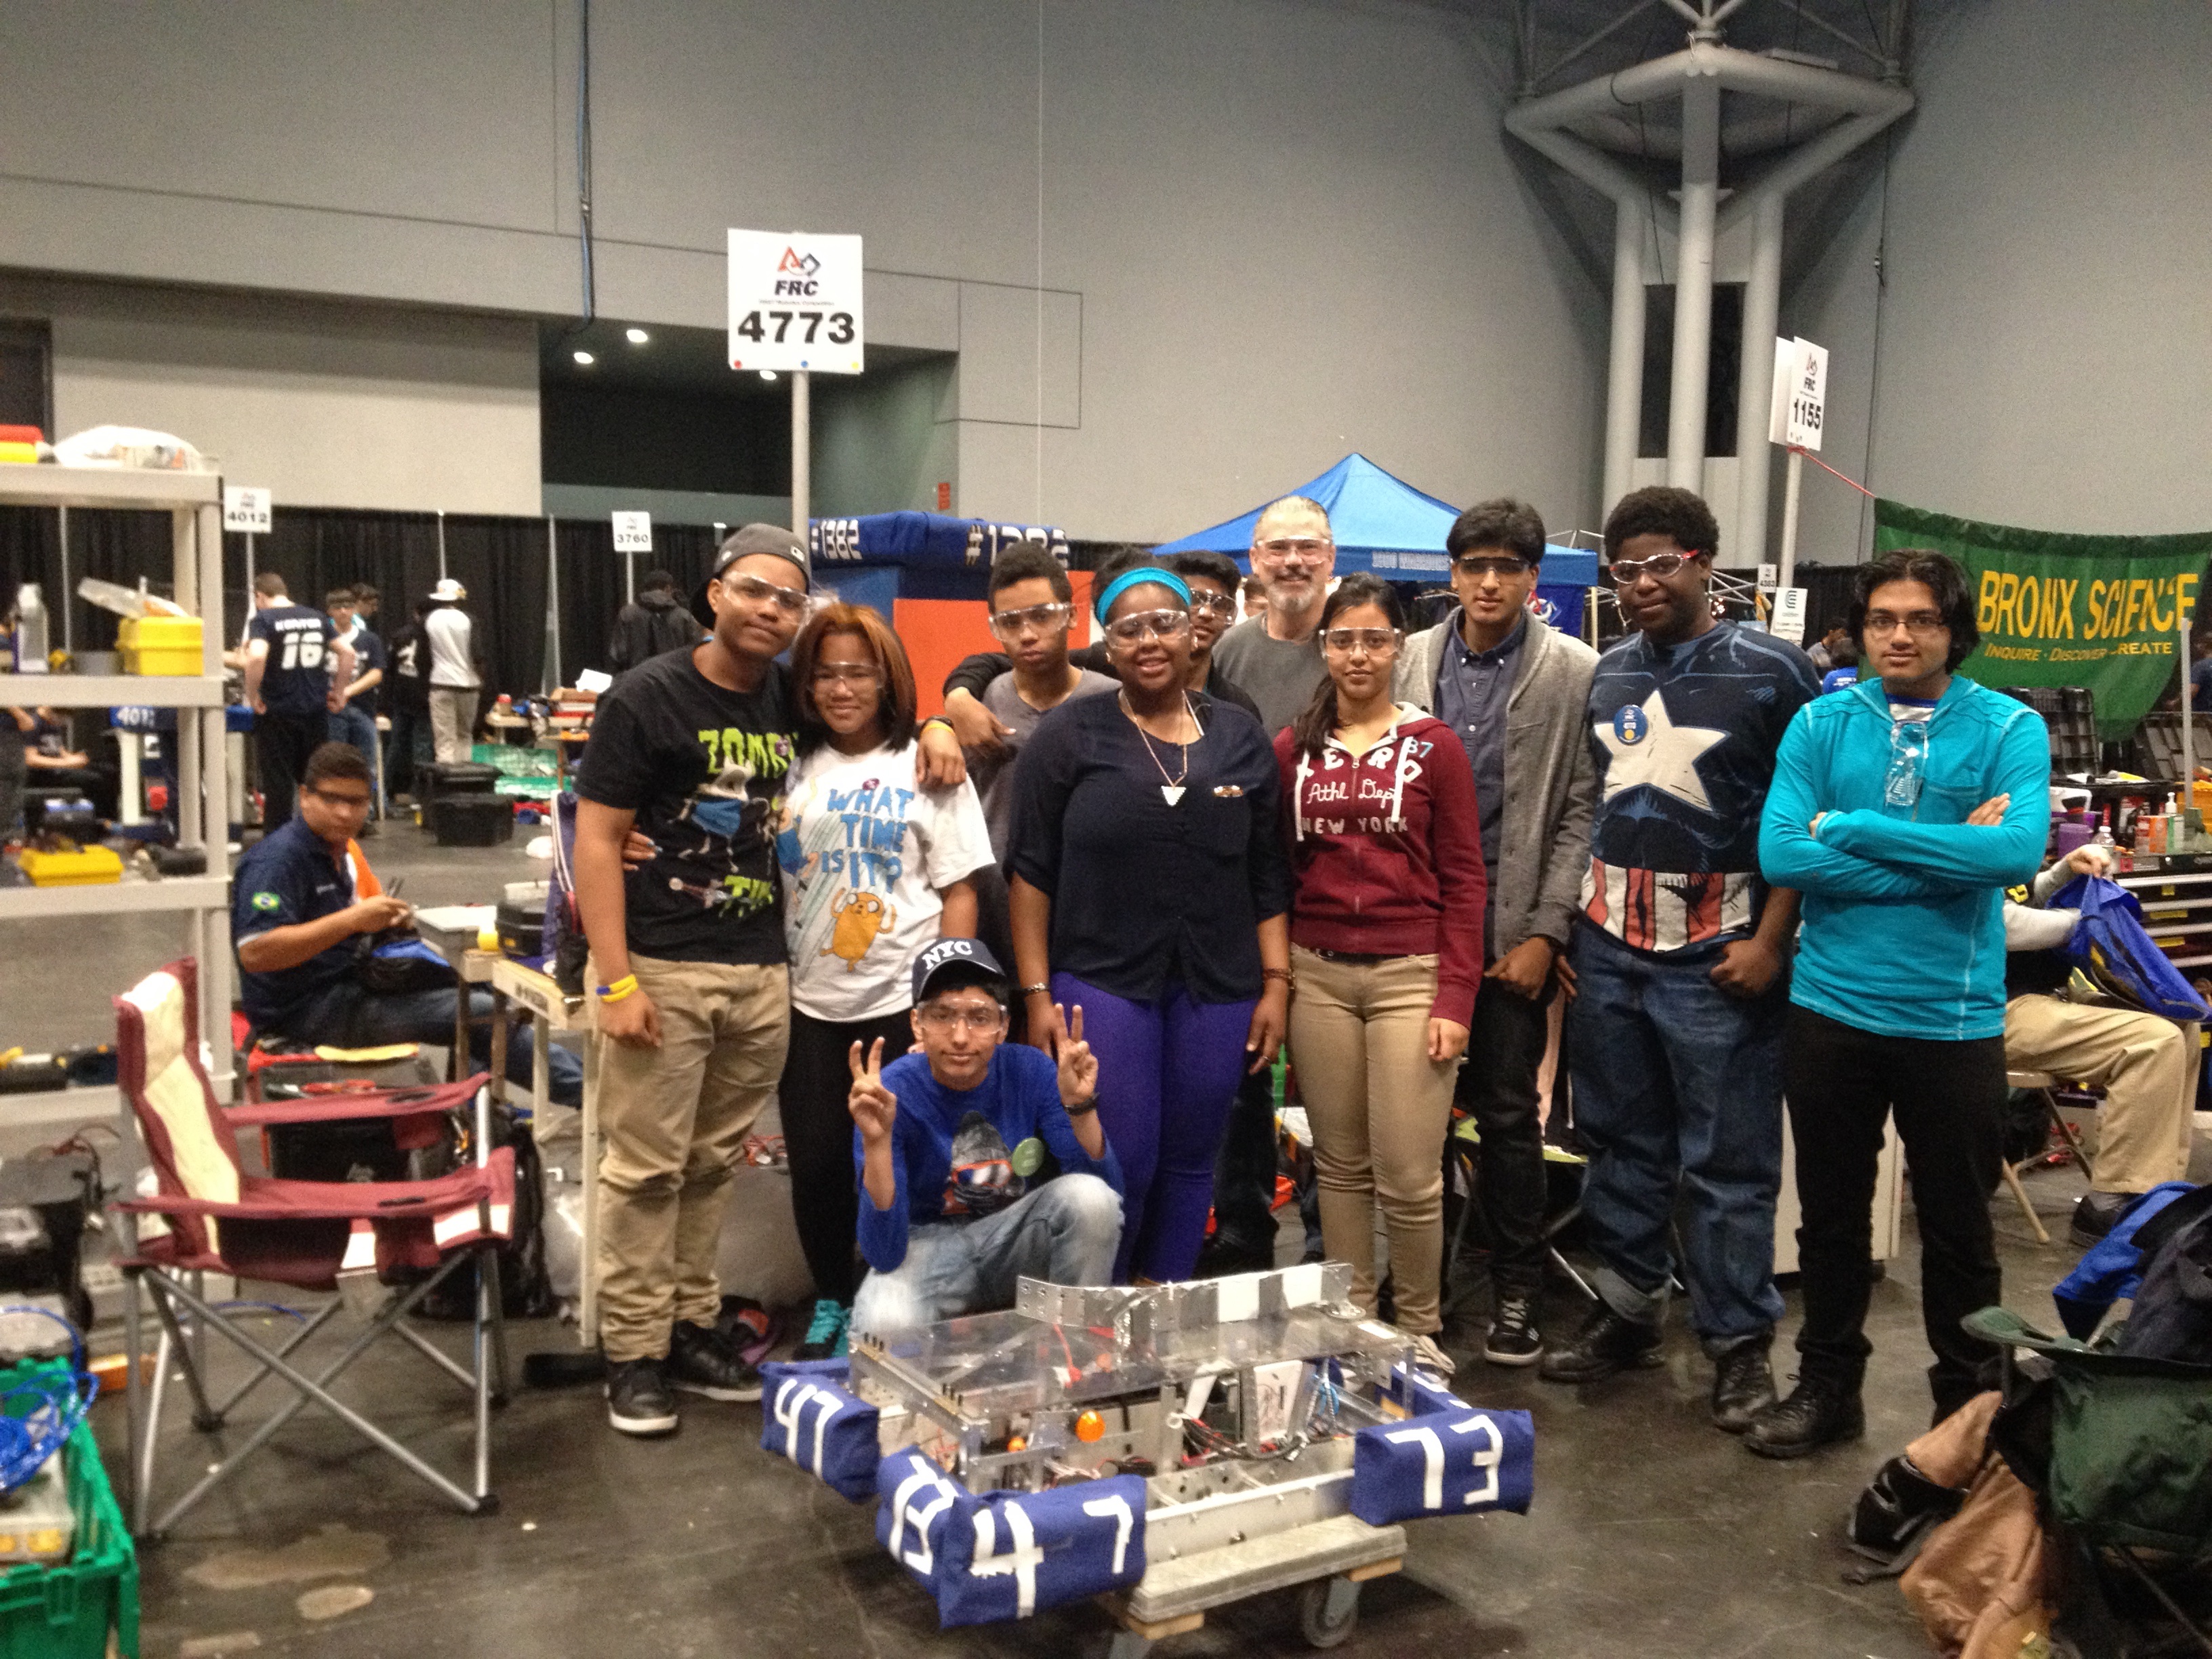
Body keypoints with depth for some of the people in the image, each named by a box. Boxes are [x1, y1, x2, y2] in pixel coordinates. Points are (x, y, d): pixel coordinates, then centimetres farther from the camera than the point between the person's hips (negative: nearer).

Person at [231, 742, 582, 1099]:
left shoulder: (344, 848, 12)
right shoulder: (277, 860, -16)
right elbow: (255, 953, -28)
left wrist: (392, 917, 0)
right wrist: (351, 919, -30)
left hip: (351, 985, 10)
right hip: (305, 1011, -10)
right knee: (481, 1014, -15)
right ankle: (578, 1087, -6)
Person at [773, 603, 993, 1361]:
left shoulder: (926, 769, -1)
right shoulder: (793, 767, 6)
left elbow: (959, 892, -2)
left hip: (901, 1005, -2)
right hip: (807, 1004, 3)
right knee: (815, 1163, 7)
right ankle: (831, 1306, 28)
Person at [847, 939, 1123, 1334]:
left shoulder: (1031, 1070, -12)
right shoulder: (891, 1093, -19)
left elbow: (1107, 1189, -15)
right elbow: (884, 1255, -25)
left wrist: (1080, 1105, -31)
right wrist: (876, 1141, -38)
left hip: (1016, 1240, 3)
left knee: (1091, 1196, -27)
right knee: (884, 1323, -36)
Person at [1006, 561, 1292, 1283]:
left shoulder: (1240, 737, 8)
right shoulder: (1068, 734, 0)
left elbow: (1268, 873, 10)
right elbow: (1031, 870, -1)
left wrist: (1276, 982, 4)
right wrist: (1037, 994, -5)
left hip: (1217, 986, 3)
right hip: (1102, 980, -3)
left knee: (1189, 1161, 10)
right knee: (1122, 1164, -2)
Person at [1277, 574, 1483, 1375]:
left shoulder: (1435, 747, 1)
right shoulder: (1292, 749, 8)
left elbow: (1462, 880, -1)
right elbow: (1276, 873, 11)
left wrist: (1455, 997, -8)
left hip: (1409, 976, -3)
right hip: (1317, 976, 3)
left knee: (1409, 1175, -3)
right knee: (1339, 1165, 10)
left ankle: (1419, 1328, 18)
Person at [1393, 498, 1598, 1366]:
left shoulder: (1574, 674, -1)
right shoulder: (1411, 661, 7)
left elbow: (1582, 812, -3)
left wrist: (1546, 933, -9)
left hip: (1513, 928, -2)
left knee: (1508, 1113, 5)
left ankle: (1518, 1290, 19)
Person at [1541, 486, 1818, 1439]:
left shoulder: (1769, 672, -5)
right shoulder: (1608, 675, 13)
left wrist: (1768, 942, -13)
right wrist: (1566, 927, 10)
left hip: (1715, 957, -5)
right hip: (1607, 947, 6)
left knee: (1728, 1162, 2)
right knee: (1620, 1144, 14)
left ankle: (1738, 1343, 15)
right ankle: (1626, 1313, 27)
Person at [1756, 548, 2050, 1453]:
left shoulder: (2009, 729, -4)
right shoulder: (1820, 724, 0)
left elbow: (2020, 850, -20)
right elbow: (1780, 852, -13)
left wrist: (1849, 828, -18)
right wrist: (1946, 859, -15)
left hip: (1955, 1019, -1)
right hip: (1832, 1007, 2)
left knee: (1958, 1228, 12)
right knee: (1831, 1215, 15)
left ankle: (1970, 1406, 32)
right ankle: (1827, 1385, 33)